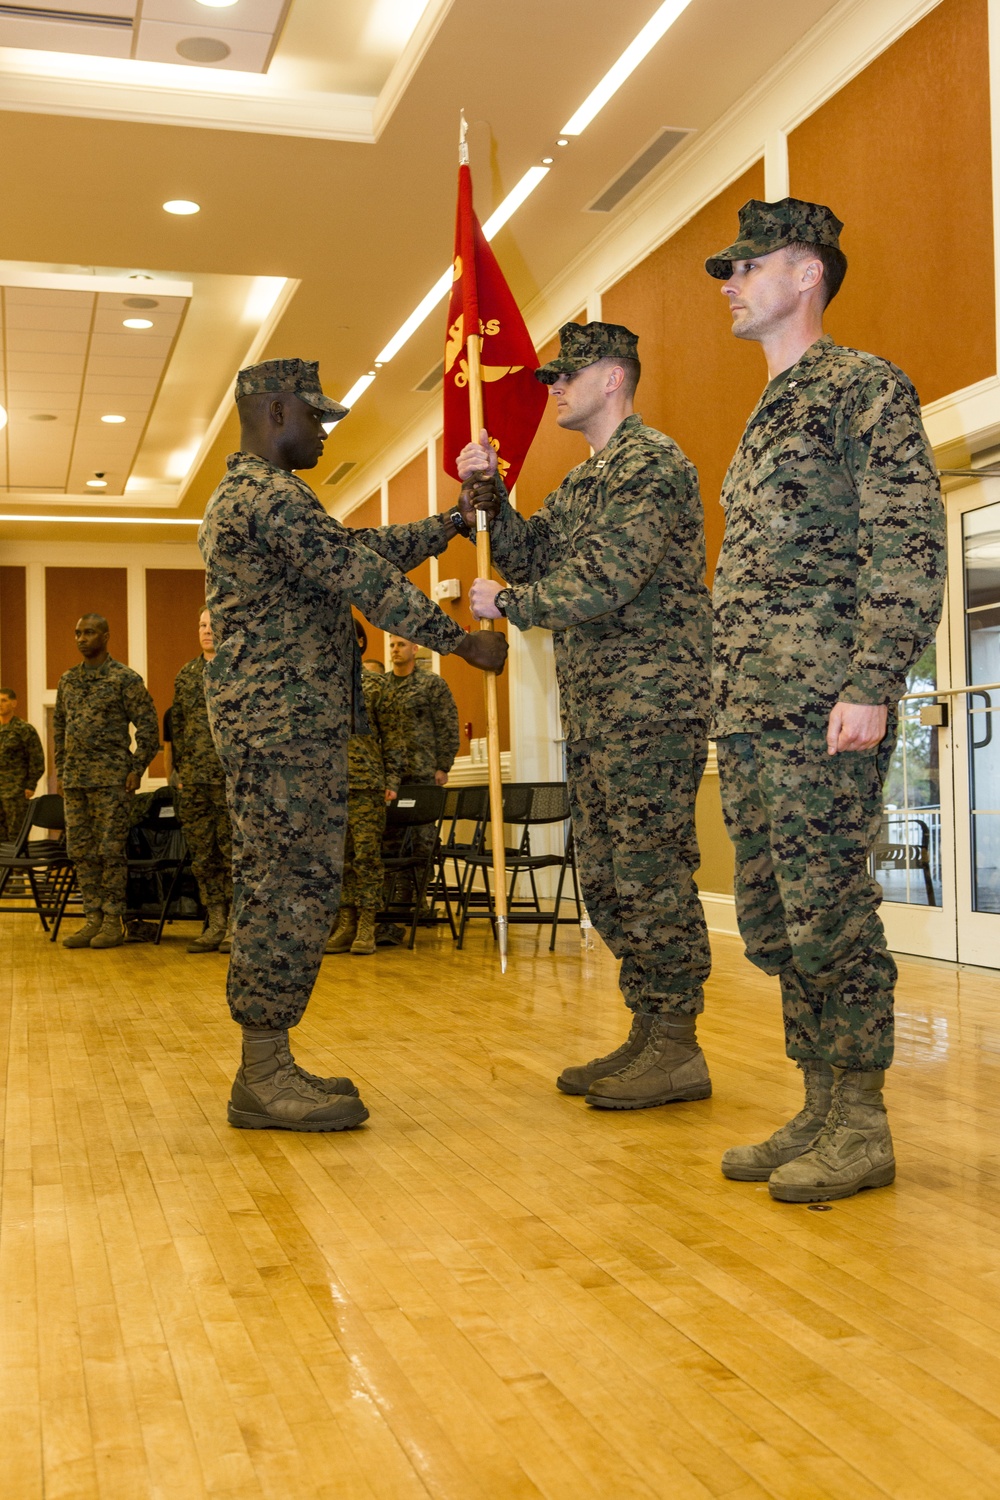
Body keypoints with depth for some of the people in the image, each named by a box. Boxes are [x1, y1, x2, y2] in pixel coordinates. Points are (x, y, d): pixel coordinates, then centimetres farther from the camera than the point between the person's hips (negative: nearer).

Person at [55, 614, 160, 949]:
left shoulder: (126, 678, -4)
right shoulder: (68, 680, 14)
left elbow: (148, 726, -4)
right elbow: (59, 726, 21)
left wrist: (137, 769, -9)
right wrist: (60, 770, 15)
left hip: (110, 778, -6)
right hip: (74, 778, 6)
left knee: (110, 849, -3)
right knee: (81, 850, 7)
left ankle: (114, 920, 3)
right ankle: (93, 918, 13)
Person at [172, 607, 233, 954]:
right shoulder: (186, 674, 15)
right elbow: (176, 724, 19)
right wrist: (179, 770, 13)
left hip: (232, 778, -6)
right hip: (194, 780, 6)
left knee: (233, 852, -3)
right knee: (202, 854, 7)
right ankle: (216, 924, 15)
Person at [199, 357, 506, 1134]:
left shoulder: (241, 494, 23)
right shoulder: (273, 495, -12)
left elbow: (363, 546, 23)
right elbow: (365, 578, -15)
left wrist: (454, 522, 21)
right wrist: (463, 641, -8)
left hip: (264, 721, 11)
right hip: (288, 722, -11)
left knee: (273, 892, 10)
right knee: (297, 890, -8)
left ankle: (265, 1068, 15)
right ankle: (265, 1076, -4)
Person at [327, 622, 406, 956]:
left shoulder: (375, 685, 3)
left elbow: (393, 736, 2)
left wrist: (392, 781, -5)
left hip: (366, 782, -3)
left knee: (366, 852, -4)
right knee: (338, 854, 4)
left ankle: (366, 925, 1)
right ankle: (345, 923, 10)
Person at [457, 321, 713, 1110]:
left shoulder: (652, 462, -9)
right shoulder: (581, 482, 22)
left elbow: (603, 584, -19)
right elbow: (529, 555, 17)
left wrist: (505, 603, -6)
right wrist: (487, 494, 3)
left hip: (651, 702, -10)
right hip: (595, 710, 10)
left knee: (651, 872, -8)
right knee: (609, 880, 11)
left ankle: (678, 1049, 0)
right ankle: (650, 1034, 19)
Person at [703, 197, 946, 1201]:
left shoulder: (865, 386, -2)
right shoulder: (765, 417, 24)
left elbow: (909, 547, -12)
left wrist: (871, 686, -20)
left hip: (820, 706, -9)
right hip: (749, 714, 9)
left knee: (828, 911, -6)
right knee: (773, 920, 10)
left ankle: (860, 1128, 5)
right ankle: (820, 1111, 19)